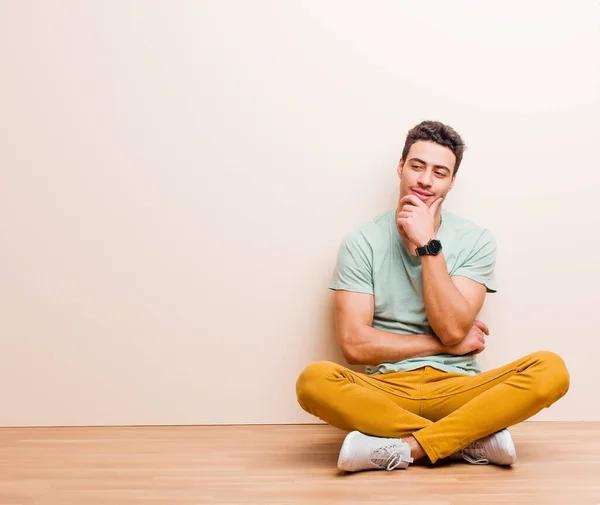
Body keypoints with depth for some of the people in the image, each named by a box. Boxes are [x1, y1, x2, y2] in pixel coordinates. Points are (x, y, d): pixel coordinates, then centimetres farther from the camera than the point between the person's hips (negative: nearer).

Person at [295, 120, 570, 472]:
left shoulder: (476, 240, 3)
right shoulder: (362, 242, 0)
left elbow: (452, 329, -10)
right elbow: (354, 344, -8)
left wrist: (427, 244, -13)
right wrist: (442, 344, -5)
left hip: (456, 388, 1)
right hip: (386, 391, 0)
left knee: (551, 369, -24)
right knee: (315, 380, -32)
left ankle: (403, 448, -25)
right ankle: (472, 439, -21)